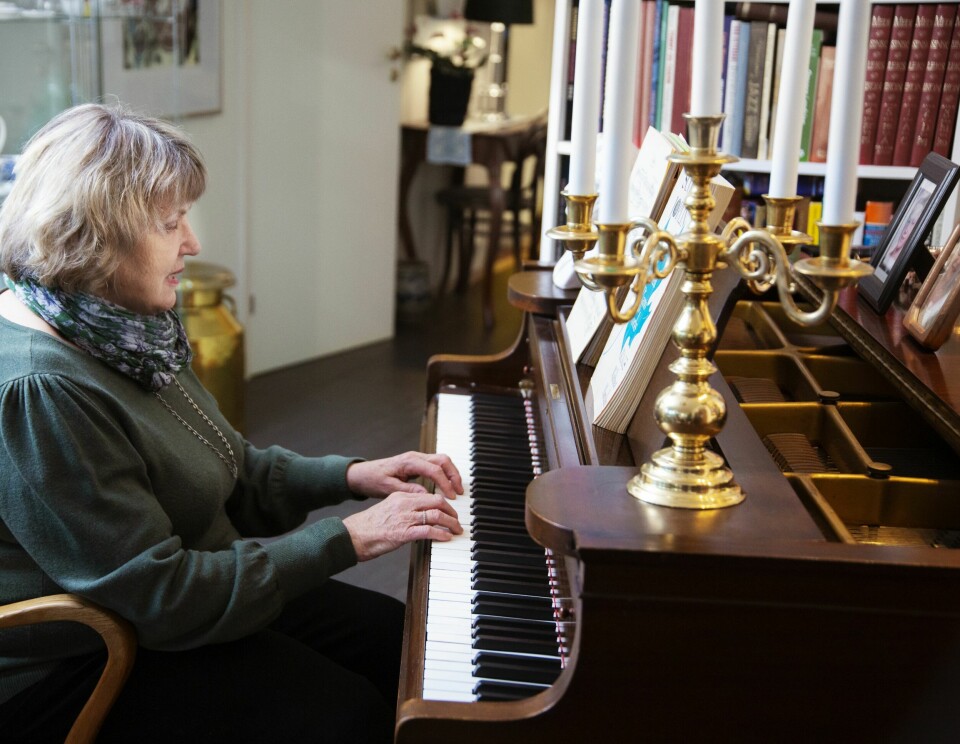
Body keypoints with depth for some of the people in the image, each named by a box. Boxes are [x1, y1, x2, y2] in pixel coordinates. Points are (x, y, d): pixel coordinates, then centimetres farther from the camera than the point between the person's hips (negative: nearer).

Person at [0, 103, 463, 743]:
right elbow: (161, 597, -29)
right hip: (78, 671, -9)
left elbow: (225, 470, 13)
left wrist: (349, 475, 0)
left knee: (396, 636, 8)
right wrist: (348, 539, -24)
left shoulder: (120, 329, 2)